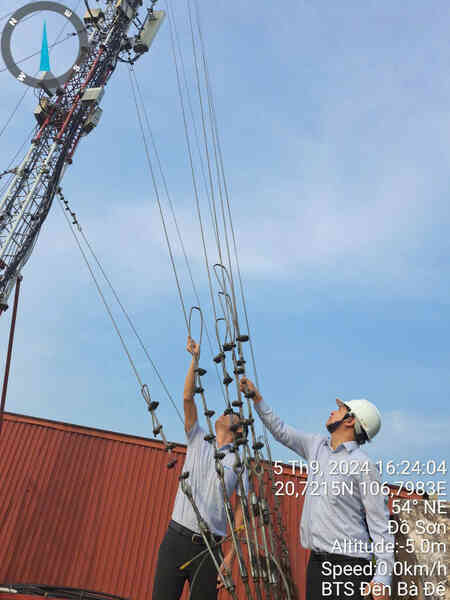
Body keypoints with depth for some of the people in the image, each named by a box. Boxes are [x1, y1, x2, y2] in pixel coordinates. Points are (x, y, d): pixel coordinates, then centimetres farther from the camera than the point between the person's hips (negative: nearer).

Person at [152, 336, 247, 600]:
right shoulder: (198, 442, 8)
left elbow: (241, 510, 2)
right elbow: (188, 399, -1)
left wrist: (231, 556, -6)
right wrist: (195, 359, -5)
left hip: (210, 547, -1)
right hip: (176, 538, 1)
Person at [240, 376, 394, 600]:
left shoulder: (363, 464, -12)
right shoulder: (316, 445, 8)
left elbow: (380, 524, -10)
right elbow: (281, 431, 16)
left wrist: (383, 576, -13)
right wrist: (257, 398, 13)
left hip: (348, 561, -6)